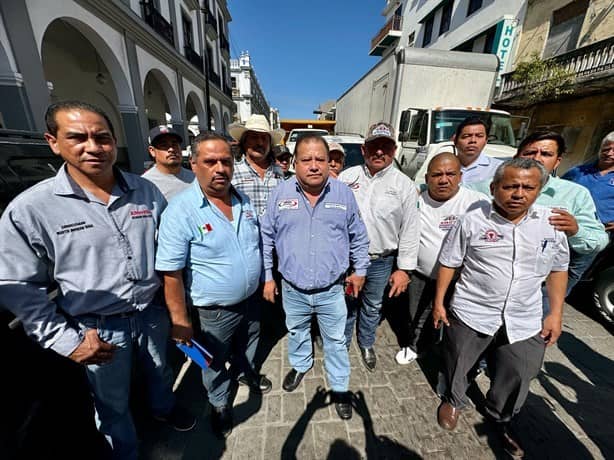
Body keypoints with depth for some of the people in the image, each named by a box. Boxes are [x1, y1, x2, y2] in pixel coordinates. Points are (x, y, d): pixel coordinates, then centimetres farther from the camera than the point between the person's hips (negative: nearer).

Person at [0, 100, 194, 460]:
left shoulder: (146, 190, -8)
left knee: (159, 370, 29)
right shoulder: (29, 209, -16)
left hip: (153, 312, 3)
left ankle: (164, 408, 62)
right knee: (113, 402, 23)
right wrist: (66, 340, -10)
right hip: (98, 328, -2)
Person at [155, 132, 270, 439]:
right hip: (215, 311, -5)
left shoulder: (243, 200, -4)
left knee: (247, 345, 30)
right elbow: (171, 273, -19)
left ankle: (246, 372, 62)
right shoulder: (181, 211, -23)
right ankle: (219, 404, 51)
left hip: (251, 299, 5)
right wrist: (180, 320, -15)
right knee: (216, 362, 22)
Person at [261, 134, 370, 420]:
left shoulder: (343, 193, -6)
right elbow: (266, 238, 0)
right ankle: (300, 365, 57)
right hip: (293, 290, 2)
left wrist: (360, 270, 7)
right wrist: (267, 276, 2)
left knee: (336, 341, 17)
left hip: (331, 291, -1)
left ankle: (340, 388, 43)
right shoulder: (280, 194, -7)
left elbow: (358, 237, 4)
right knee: (296, 332, 26)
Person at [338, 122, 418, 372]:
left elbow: (410, 230, -3)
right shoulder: (347, 176, -2)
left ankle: (366, 344, 48)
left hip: (381, 261, 0)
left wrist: (404, 268, -5)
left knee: (372, 306, 20)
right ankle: (342, 342, 44)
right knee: (346, 304, 18)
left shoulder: (405, 185, -5)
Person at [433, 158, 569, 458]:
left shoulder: (552, 223, 0)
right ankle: (453, 402, 47)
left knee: (516, 378, 18)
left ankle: (500, 418, 49)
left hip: (524, 321, 4)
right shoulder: (472, 221, -11)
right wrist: (439, 302, -4)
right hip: (470, 315, -3)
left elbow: (558, 270, 10)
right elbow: (449, 263, -5)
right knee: (457, 367, 15)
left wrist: (556, 313, 7)